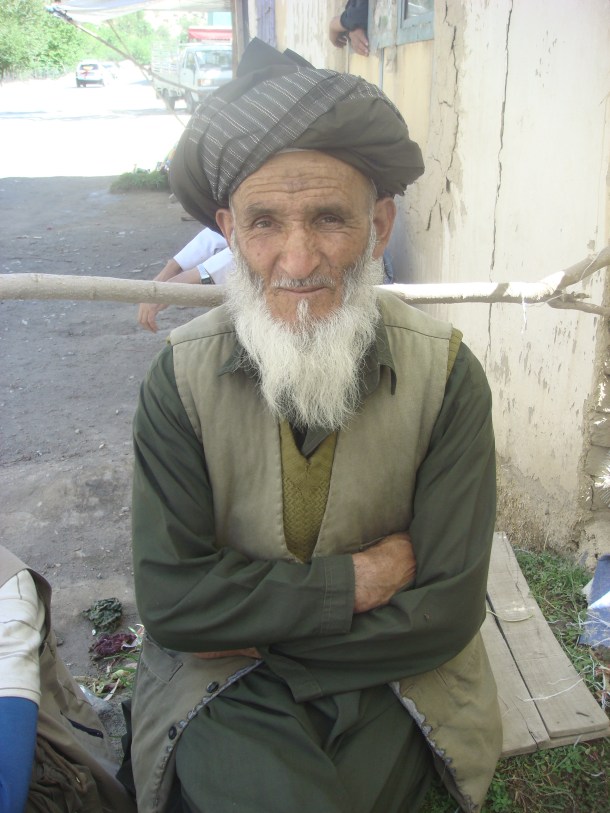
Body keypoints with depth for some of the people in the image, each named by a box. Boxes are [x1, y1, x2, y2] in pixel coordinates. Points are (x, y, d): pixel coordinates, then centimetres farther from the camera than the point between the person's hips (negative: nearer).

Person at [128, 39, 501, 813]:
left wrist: (255, 627, -13)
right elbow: (170, 596, -12)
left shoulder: (446, 375, -11)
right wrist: (356, 581, -16)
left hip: (392, 682, 1)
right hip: (222, 684, -1)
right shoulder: (181, 378, -11)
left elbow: (447, 611, -11)